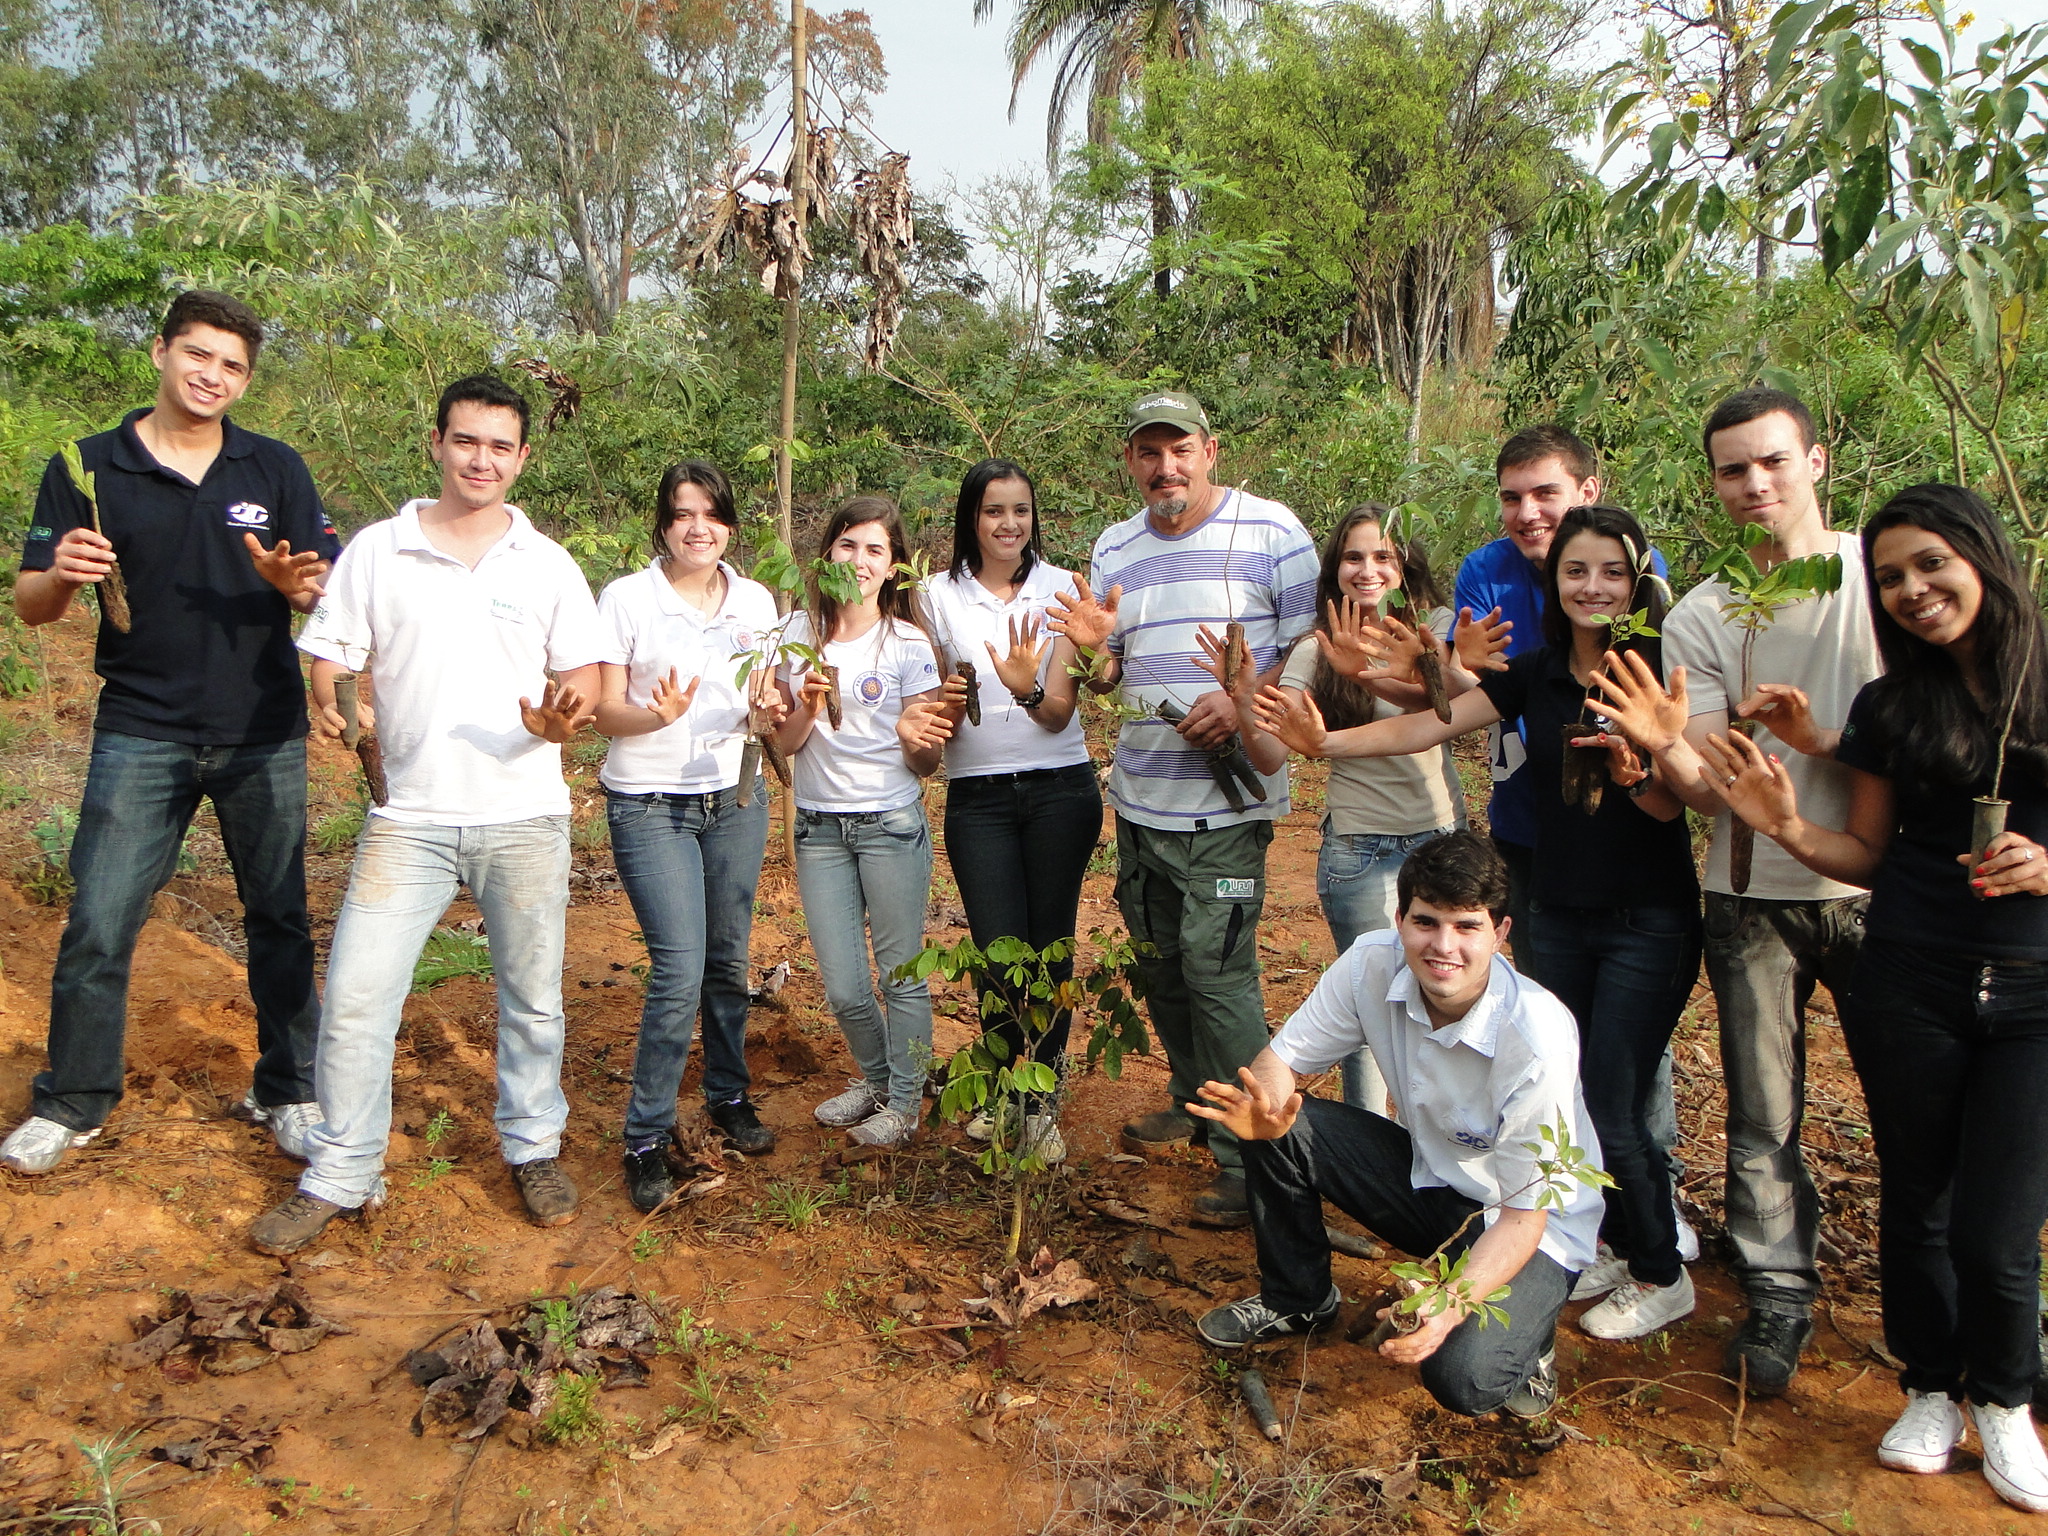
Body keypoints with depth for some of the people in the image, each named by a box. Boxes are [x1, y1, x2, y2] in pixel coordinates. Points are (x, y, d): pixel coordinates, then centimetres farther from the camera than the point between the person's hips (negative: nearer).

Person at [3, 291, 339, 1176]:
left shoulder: (275, 470, 4)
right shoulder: (87, 469, 2)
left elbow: (332, 593, 1)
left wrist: (295, 584, -22)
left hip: (264, 736, 1)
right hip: (141, 733, 0)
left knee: (279, 918, 8)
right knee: (98, 924, 0)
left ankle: (287, 1091, 22)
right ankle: (72, 1103, 18)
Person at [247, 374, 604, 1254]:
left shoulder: (547, 564, 5)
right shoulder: (376, 551, 3)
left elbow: (584, 673, 5)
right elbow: (329, 653, 5)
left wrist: (560, 719, -16)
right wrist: (330, 708, -16)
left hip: (523, 814, 0)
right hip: (410, 816, 0)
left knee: (532, 995, 10)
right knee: (355, 995, -1)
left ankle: (534, 1148, 30)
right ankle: (339, 1176, 15)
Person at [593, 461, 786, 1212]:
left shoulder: (756, 601, 6)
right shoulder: (627, 598, -6)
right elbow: (606, 713, -6)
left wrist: (768, 705, -11)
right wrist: (658, 714, -26)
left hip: (735, 799, 4)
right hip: (650, 805, -4)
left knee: (729, 960, 11)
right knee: (679, 970, -11)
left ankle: (729, 1095, 32)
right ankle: (647, 1137, 4)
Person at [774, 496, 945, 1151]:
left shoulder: (908, 646, -5)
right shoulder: (799, 637, 2)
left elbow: (927, 763, -3)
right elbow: (786, 744, 3)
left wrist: (918, 743, -25)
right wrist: (807, 707, -16)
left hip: (892, 824, -3)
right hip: (818, 827, 3)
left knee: (901, 973, 5)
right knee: (842, 987, 8)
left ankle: (904, 1101, 25)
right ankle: (874, 1077, 35)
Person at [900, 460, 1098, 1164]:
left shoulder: (1060, 588, 1)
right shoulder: (939, 595, 3)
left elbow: (1061, 711, -6)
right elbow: (935, 711, 8)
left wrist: (1027, 688, -27)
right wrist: (941, 710, -15)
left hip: (1060, 792, 0)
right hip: (977, 797, 0)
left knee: (1050, 948, 3)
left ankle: (1042, 1102, 24)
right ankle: (999, 1085, 26)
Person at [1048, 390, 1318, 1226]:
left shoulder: (1270, 532, -6)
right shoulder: (1114, 547, 11)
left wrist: (1243, 702, -20)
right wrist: (1091, 648, -9)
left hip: (1225, 799, -6)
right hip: (1139, 796, 7)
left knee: (1217, 969, -10)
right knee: (1158, 962, 16)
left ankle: (1249, 1157, 1)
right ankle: (1194, 1101, 37)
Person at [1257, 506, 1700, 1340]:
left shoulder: (1661, 670, -10)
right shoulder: (1535, 674, 2)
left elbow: (1673, 803, -12)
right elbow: (1424, 728, -5)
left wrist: (1632, 773, -34)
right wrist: (1325, 741, -19)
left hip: (1648, 923, -5)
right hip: (1557, 916, 5)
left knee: (1609, 1110, -5)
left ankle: (1661, 1276, 19)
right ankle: (1613, 1245, 33)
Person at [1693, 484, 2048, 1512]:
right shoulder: (1892, 706, 5)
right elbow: (1869, 854, 8)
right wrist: (1789, 827, -10)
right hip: (1907, 991, 2)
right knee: (1915, 1203, 13)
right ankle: (1931, 1391, 36)